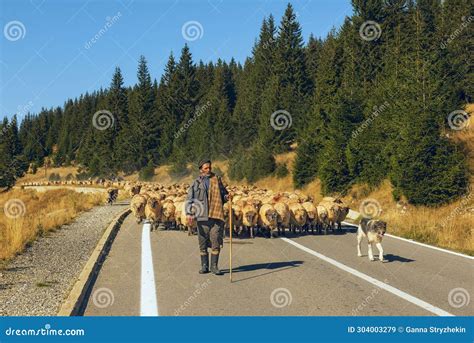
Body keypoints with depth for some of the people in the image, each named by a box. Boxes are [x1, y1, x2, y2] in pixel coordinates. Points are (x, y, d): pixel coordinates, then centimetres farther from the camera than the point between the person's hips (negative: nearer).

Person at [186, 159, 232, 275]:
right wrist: (189, 213, -13)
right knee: (202, 243, 5)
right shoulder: (196, 183, 4)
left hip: (216, 215, 1)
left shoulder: (217, 180, 10)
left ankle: (214, 266, 5)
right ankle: (204, 266, 16)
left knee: (216, 242, -3)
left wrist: (227, 196, -5)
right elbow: (189, 199, -1)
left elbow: (222, 194, 19)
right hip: (202, 217, 0)